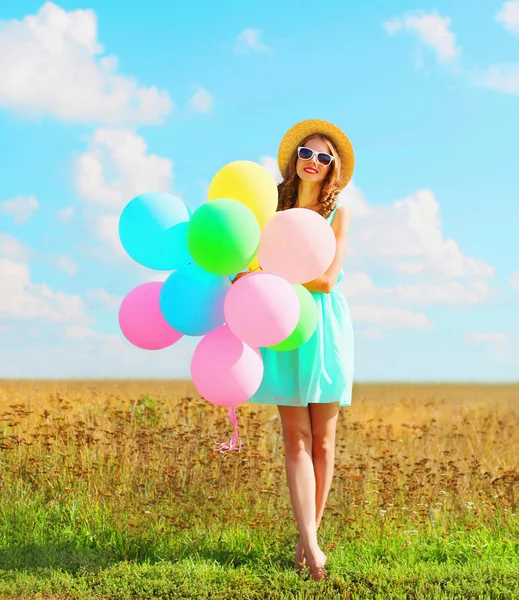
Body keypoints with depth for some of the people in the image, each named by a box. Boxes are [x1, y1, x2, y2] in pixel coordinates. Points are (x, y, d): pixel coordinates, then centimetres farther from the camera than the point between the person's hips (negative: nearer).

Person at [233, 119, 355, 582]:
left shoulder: (339, 215, 3)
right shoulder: (272, 207, 7)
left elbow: (327, 279, -9)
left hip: (325, 326, 0)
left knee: (322, 439, 2)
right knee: (296, 438, -5)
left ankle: (309, 536, 12)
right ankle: (310, 545, -9)